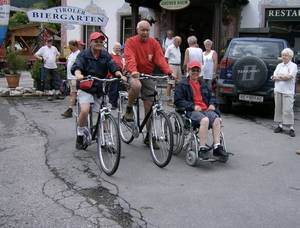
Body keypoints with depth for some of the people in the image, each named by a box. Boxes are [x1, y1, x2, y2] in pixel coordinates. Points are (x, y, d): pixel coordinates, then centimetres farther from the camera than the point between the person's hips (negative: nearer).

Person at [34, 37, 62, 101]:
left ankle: (57, 94, 11)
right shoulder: (43, 48, 2)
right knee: (47, 80, -3)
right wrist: (42, 58, -10)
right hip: (46, 67, -3)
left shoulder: (54, 48, 13)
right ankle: (49, 94, 4)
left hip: (54, 67, 3)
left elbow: (58, 54, 29)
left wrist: (56, 58, 9)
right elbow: (35, 55, 2)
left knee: (57, 79, 2)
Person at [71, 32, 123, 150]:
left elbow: (113, 67, -6)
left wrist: (120, 75, -27)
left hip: (101, 89, 3)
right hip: (86, 88, -3)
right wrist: (78, 75, -42)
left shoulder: (105, 55, 7)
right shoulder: (83, 54, -2)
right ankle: (80, 136, 1)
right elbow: (77, 66, -19)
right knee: (84, 110, -22)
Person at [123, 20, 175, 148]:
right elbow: (130, 58, -22)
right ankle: (129, 109, -11)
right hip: (133, 75, -3)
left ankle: (149, 136, 11)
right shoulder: (131, 42, -7)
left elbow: (160, 59, -9)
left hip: (148, 76, 3)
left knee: (149, 106, 1)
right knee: (136, 85, -39)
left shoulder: (154, 43, 1)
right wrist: (133, 71, -42)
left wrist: (169, 72, -26)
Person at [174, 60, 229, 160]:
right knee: (205, 120, -35)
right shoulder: (182, 85, 7)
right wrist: (193, 107, -13)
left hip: (206, 110, 5)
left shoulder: (204, 84, 25)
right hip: (192, 111, -5)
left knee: (216, 119, -27)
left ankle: (217, 147, -26)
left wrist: (212, 104, 6)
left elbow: (211, 97, 31)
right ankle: (202, 149, -32)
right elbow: (178, 101, -2)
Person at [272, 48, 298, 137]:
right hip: (278, 90, 5)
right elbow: (274, 77, 4)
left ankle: (291, 128, -4)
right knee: (278, 109, 7)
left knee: (288, 109, -8)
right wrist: (284, 77, -8)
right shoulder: (279, 65, 14)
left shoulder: (293, 66, 0)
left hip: (288, 91, -5)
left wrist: (279, 76, -3)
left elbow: (289, 76, -14)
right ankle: (280, 125, 16)